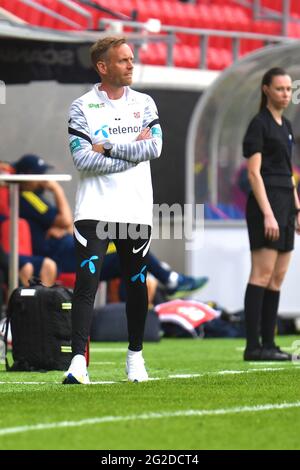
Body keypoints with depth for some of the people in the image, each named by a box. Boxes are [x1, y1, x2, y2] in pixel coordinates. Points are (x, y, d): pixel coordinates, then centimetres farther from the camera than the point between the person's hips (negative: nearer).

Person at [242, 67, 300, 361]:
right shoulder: (259, 124, -7)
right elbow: (254, 173, -13)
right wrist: (267, 213, -20)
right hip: (265, 202, -9)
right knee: (262, 274, -11)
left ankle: (268, 343, 7)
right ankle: (253, 345, -13)